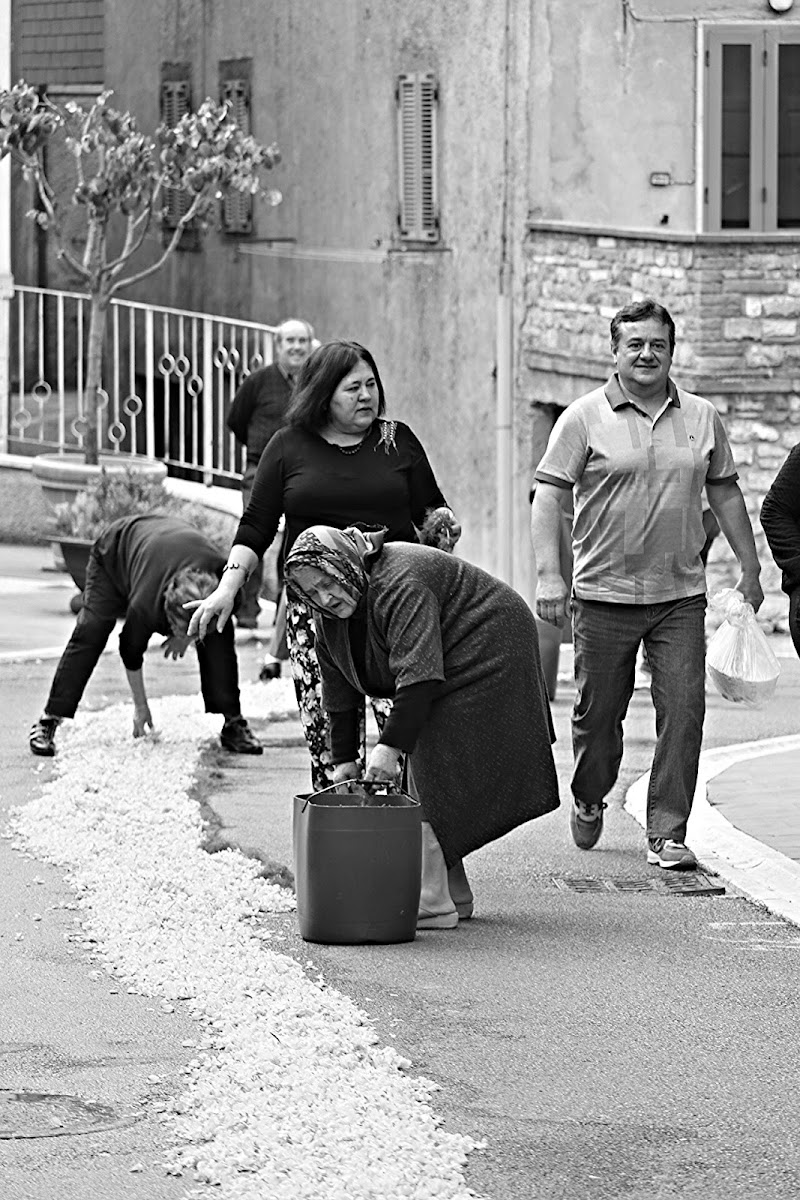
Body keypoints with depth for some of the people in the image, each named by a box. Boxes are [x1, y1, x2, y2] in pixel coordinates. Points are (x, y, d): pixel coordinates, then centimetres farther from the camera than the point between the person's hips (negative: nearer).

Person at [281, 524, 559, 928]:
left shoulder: (399, 586, -30)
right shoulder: (329, 616, 0)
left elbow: (418, 674, -35)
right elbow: (339, 691, 5)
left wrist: (391, 745, -37)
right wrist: (344, 758, -1)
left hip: (487, 657, -10)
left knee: (436, 778, -16)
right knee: (423, 774, 5)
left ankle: (433, 903, -21)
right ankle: (453, 895, 10)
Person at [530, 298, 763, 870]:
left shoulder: (702, 418, 9)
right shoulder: (585, 418, -3)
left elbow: (725, 493, 17)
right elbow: (549, 496, -6)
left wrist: (750, 567, 16)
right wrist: (549, 575, -15)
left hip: (681, 596, 2)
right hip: (603, 594, -2)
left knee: (683, 712, -6)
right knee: (598, 711, 8)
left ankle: (667, 833, -1)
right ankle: (588, 801, 35)